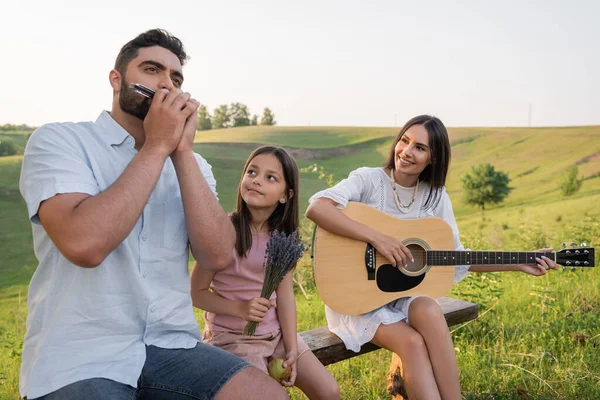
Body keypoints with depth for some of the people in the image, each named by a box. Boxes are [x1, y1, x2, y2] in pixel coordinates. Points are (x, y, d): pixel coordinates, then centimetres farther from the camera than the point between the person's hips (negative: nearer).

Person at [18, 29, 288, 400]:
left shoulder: (191, 164, 10)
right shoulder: (58, 141, -3)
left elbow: (218, 255, -6)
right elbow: (85, 244, -21)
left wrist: (182, 150, -10)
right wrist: (156, 147, -14)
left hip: (171, 347, 5)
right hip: (78, 358, -4)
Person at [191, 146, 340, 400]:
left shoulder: (283, 236, -1)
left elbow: (285, 295, -2)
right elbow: (196, 292, -12)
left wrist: (292, 350, -8)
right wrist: (241, 308, -26)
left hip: (277, 332, 5)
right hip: (231, 336, -5)